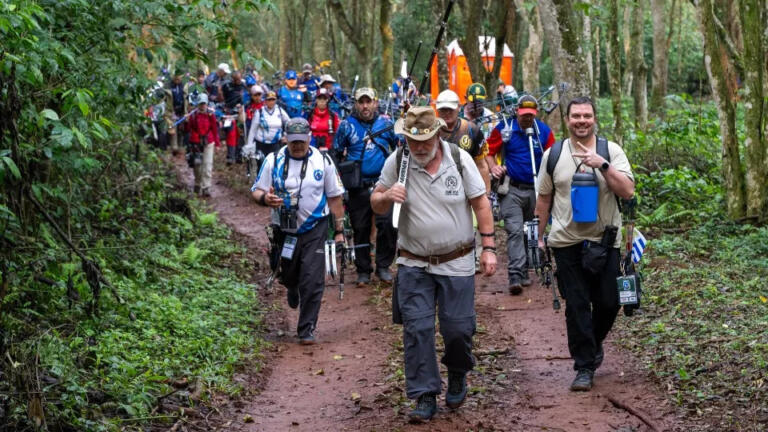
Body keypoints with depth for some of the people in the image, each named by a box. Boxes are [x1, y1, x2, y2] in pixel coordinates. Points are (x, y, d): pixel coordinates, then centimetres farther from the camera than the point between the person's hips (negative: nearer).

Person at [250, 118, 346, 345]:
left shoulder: (323, 161, -2)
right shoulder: (274, 160, -2)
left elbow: (334, 197, 3)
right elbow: (256, 191, 0)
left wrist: (339, 230, 1)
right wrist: (265, 198, -25)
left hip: (315, 230, -1)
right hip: (285, 230, 1)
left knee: (312, 281, -8)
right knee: (288, 275, 15)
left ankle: (307, 329, 2)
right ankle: (293, 288, 53)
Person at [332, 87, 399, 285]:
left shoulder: (385, 123, 5)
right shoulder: (347, 125, 2)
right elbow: (336, 154, 11)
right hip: (358, 187, 0)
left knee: (388, 226, -9)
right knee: (361, 229, 5)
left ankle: (383, 266, 7)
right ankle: (363, 270, 17)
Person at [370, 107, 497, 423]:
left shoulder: (459, 159, -7)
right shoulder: (396, 162, -5)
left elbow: (480, 204, -2)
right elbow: (376, 205, 4)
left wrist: (489, 248, -5)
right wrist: (386, 196, -20)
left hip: (457, 263, -1)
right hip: (414, 263, 1)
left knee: (458, 328, 3)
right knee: (417, 329, -3)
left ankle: (457, 376, 34)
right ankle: (426, 397, 8)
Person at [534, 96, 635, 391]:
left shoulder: (611, 151, 0)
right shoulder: (553, 155, 5)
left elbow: (628, 191, -11)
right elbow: (544, 198, 12)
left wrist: (603, 165, -21)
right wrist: (539, 236, 11)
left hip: (605, 241, 0)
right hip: (567, 242, 0)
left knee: (608, 303, 4)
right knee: (577, 306, 1)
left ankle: (594, 343, 34)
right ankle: (584, 366, 9)